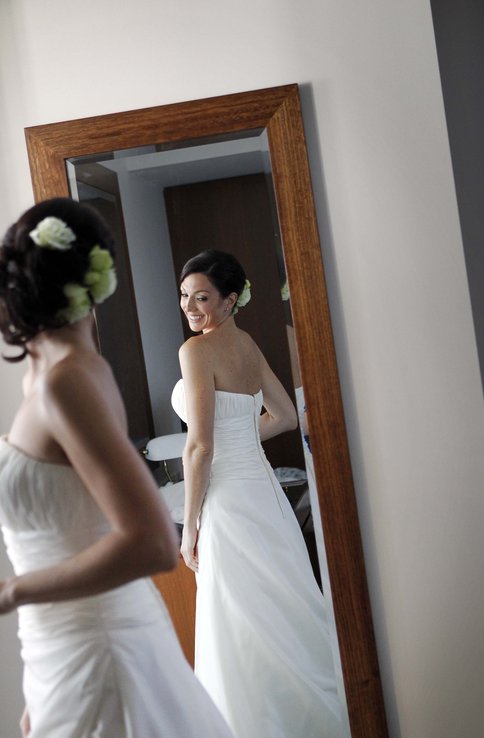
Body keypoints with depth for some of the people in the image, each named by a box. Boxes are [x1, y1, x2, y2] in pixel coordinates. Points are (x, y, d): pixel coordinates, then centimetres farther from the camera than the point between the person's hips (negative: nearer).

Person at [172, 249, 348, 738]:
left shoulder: (198, 350, -14)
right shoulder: (248, 344, 10)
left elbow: (200, 447, -18)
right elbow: (285, 416, 19)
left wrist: (190, 526, -10)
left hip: (228, 501, -8)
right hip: (263, 490, 9)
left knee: (244, 631, 3)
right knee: (286, 616, 19)